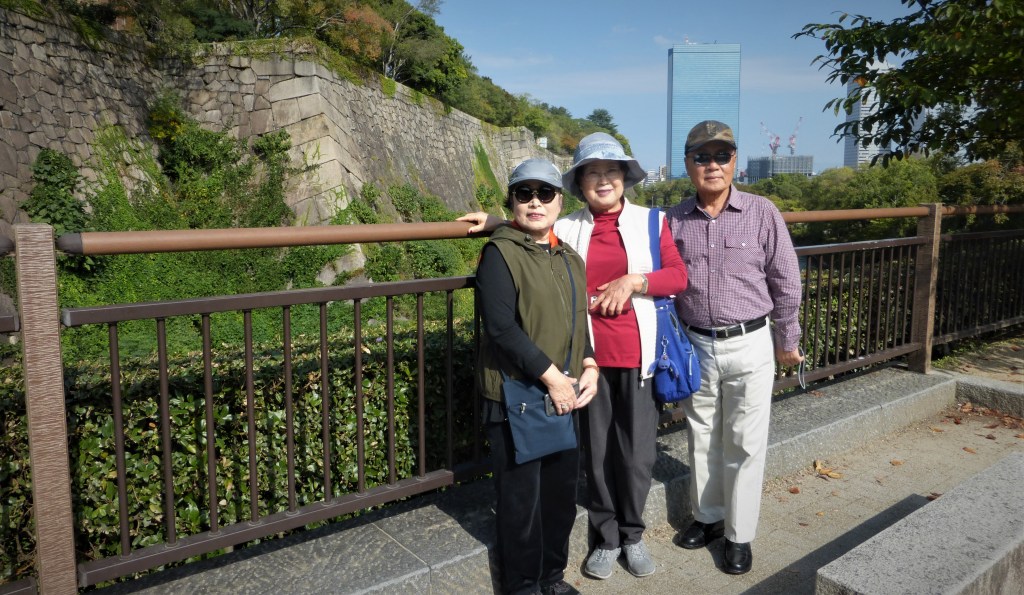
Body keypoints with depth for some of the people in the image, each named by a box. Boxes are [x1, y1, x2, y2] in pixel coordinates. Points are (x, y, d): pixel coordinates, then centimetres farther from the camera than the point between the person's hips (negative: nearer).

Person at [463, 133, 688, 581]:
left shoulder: (650, 221, 3)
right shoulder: (566, 228, 3)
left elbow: (679, 277, -2)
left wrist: (633, 281, -14)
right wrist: (494, 223, -8)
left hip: (638, 355, 0)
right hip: (589, 356, 0)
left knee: (637, 452, 7)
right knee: (596, 451, 11)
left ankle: (632, 534, 32)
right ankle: (606, 538, 31)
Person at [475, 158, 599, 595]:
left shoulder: (569, 258, 11)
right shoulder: (500, 253, -10)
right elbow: (500, 327, -19)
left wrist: (589, 366, 0)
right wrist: (552, 377, -18)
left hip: (564, 395, 7)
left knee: (562, 488, 16)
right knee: (521, 495, 6)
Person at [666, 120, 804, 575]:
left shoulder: (762, 213, -6)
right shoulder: (673, 220, -1)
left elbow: (786, 283, 0)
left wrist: (787, 341, 5)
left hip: (749, 346, -2)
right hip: (695, 346, 3)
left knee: (744, 444, 6)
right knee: (701, 439, 15)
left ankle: (739, 534, 22)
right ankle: (707, 517, 34)